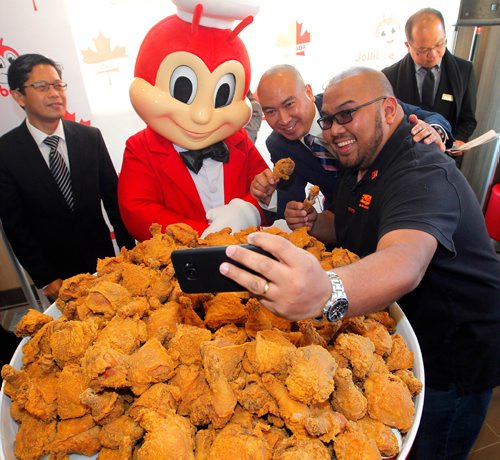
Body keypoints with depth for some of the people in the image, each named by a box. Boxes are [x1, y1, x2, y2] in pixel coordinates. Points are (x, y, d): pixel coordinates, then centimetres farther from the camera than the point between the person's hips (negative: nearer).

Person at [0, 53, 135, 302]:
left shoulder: (91, 137, -5)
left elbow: (113, 197, -2)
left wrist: (129, 251, -3)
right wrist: (45, 279, -7)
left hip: (101, 256, 2)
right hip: (56, 270, -1)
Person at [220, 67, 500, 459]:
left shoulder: (423, 173, -29)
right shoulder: (359, 167, 2)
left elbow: (406, 262, -48)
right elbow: (347, 228, 13)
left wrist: (327, 293, -68)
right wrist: (312, 223, -9)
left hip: (459, 351, -7)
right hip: (401, 336, 7)